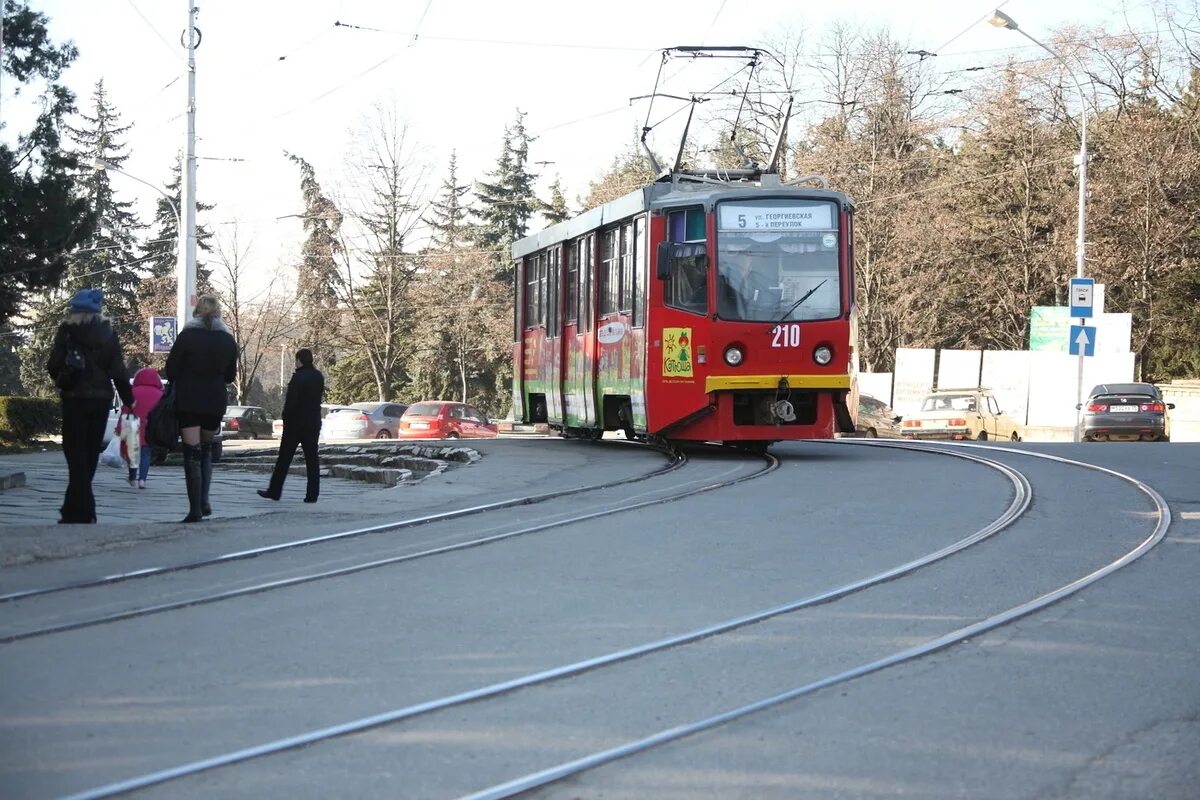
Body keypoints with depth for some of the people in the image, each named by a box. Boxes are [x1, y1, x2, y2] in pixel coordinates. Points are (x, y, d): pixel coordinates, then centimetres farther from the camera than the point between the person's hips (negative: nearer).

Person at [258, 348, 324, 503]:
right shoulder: (319, 377, 6)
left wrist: (286, 419, -6)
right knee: (312, 458, 4)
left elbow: (291, 402, -16)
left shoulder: (298, 377, -15)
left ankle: (274, 491, 8)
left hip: (296, 422, -6)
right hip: (314, 423, 6)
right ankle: (312, 494, -1)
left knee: (284, 458, 3)